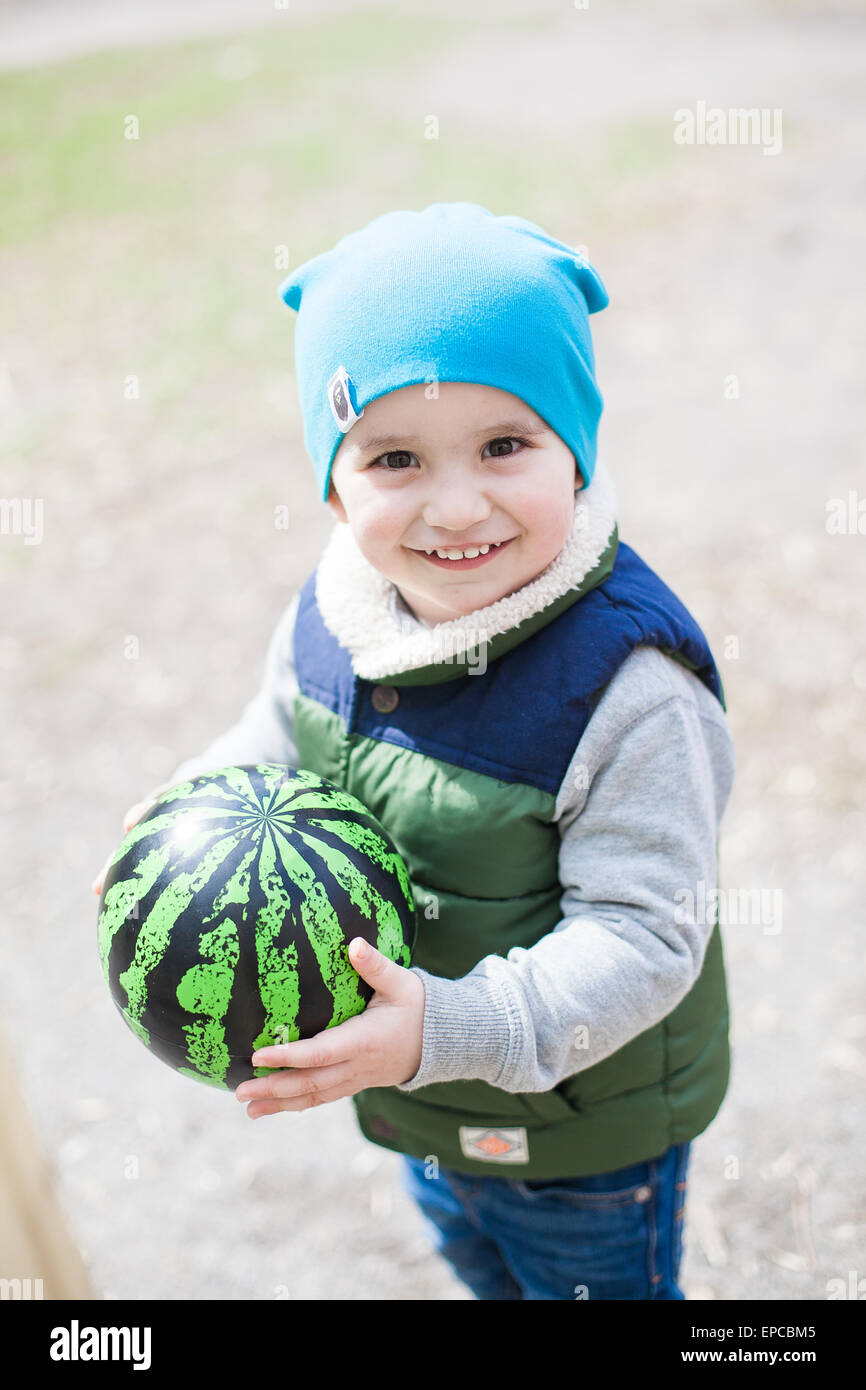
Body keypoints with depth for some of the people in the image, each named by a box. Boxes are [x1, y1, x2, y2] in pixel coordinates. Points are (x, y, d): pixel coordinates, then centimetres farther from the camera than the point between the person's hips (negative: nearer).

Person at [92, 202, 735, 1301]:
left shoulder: (626, 687, -35)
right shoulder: (331, 614, -15)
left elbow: (641, 937, -32)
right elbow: (274, 739, 4)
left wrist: (451, 1028, -41)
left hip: (586, 1132, -6)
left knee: (601, 1279, 25)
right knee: (473, 1257, 36)